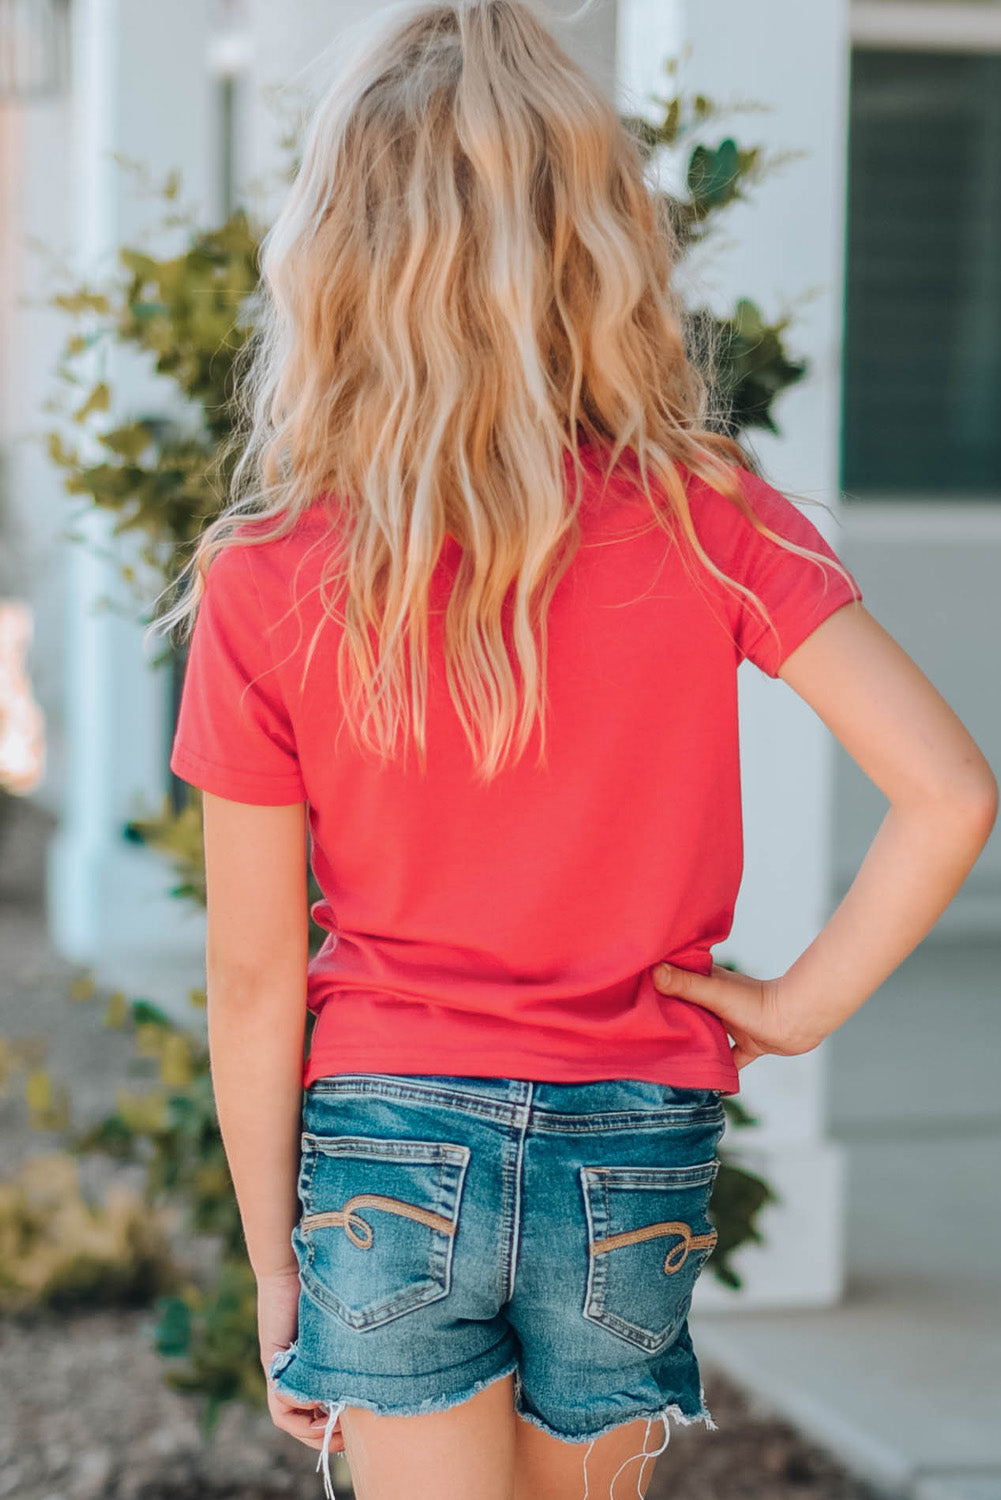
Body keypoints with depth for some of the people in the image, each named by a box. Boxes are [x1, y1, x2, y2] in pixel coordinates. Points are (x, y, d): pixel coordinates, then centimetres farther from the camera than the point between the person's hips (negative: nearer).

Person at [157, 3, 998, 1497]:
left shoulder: (265, 590, -12)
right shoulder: (706, 522, -10)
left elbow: (254, 977, -6)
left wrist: (272, 1262, 4)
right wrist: (799, 1004, -4)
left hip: (388, 1156, -2)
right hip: (634, 1162, 2)